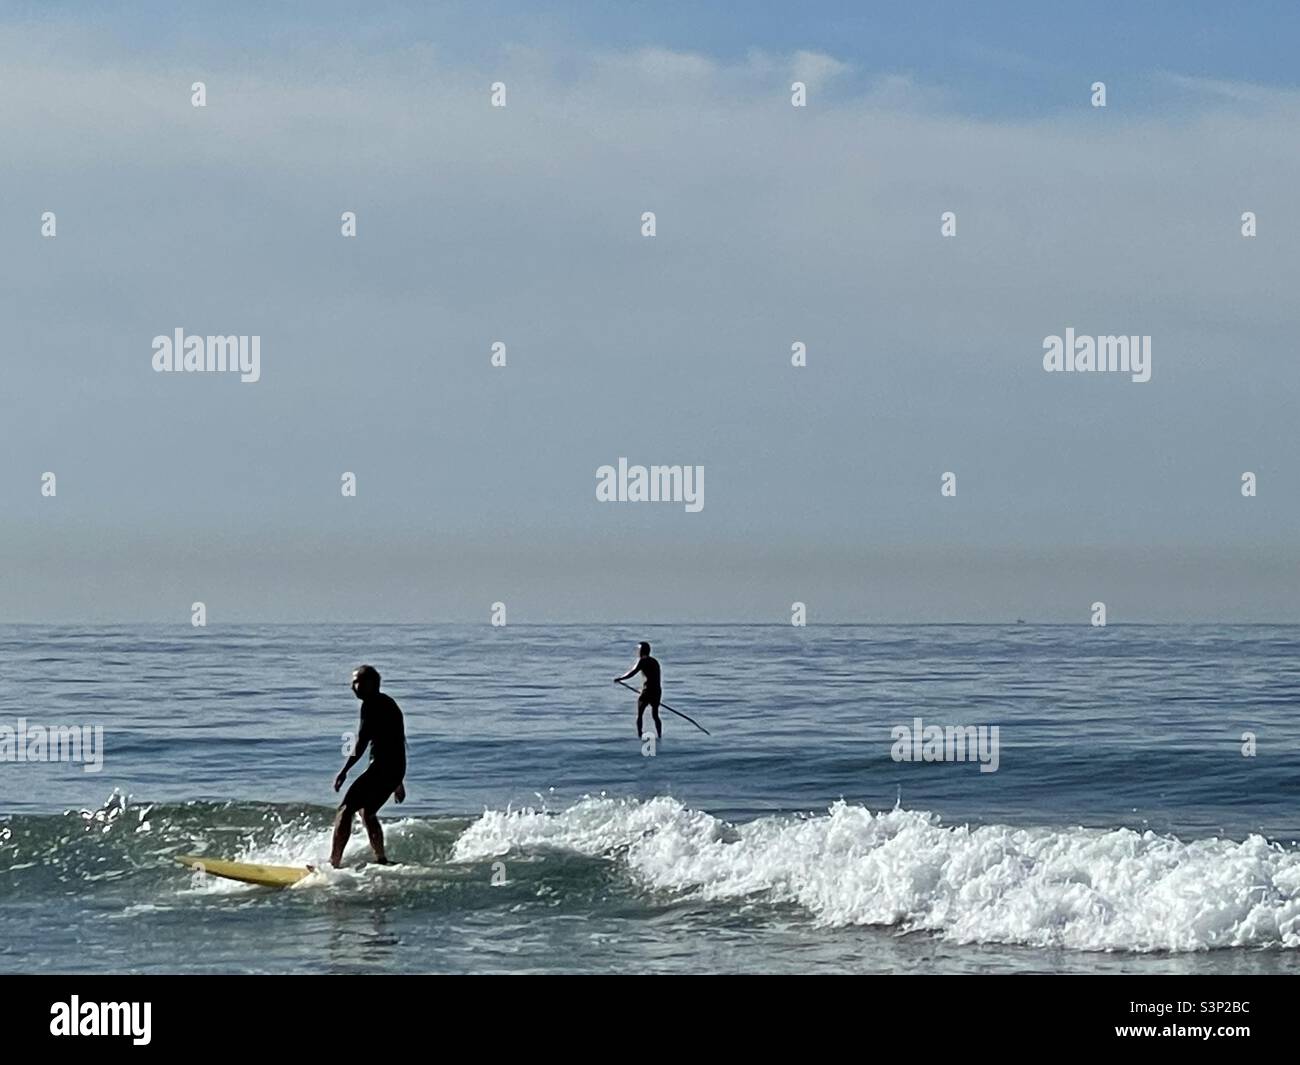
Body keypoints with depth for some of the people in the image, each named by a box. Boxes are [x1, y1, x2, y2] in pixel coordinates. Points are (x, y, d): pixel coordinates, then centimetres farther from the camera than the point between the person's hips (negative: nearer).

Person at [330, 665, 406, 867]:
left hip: (381, 767, -10)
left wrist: (344, 771, -16)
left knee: (346, 809, -12)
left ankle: (333, 863, -21)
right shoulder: (388, 704, 22)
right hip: (396, 768, 10)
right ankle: (381, 859, 28)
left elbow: (362, 742, -17)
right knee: (367, 812, 26)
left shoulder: (371, 705, -8)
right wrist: (398, 781, 33)